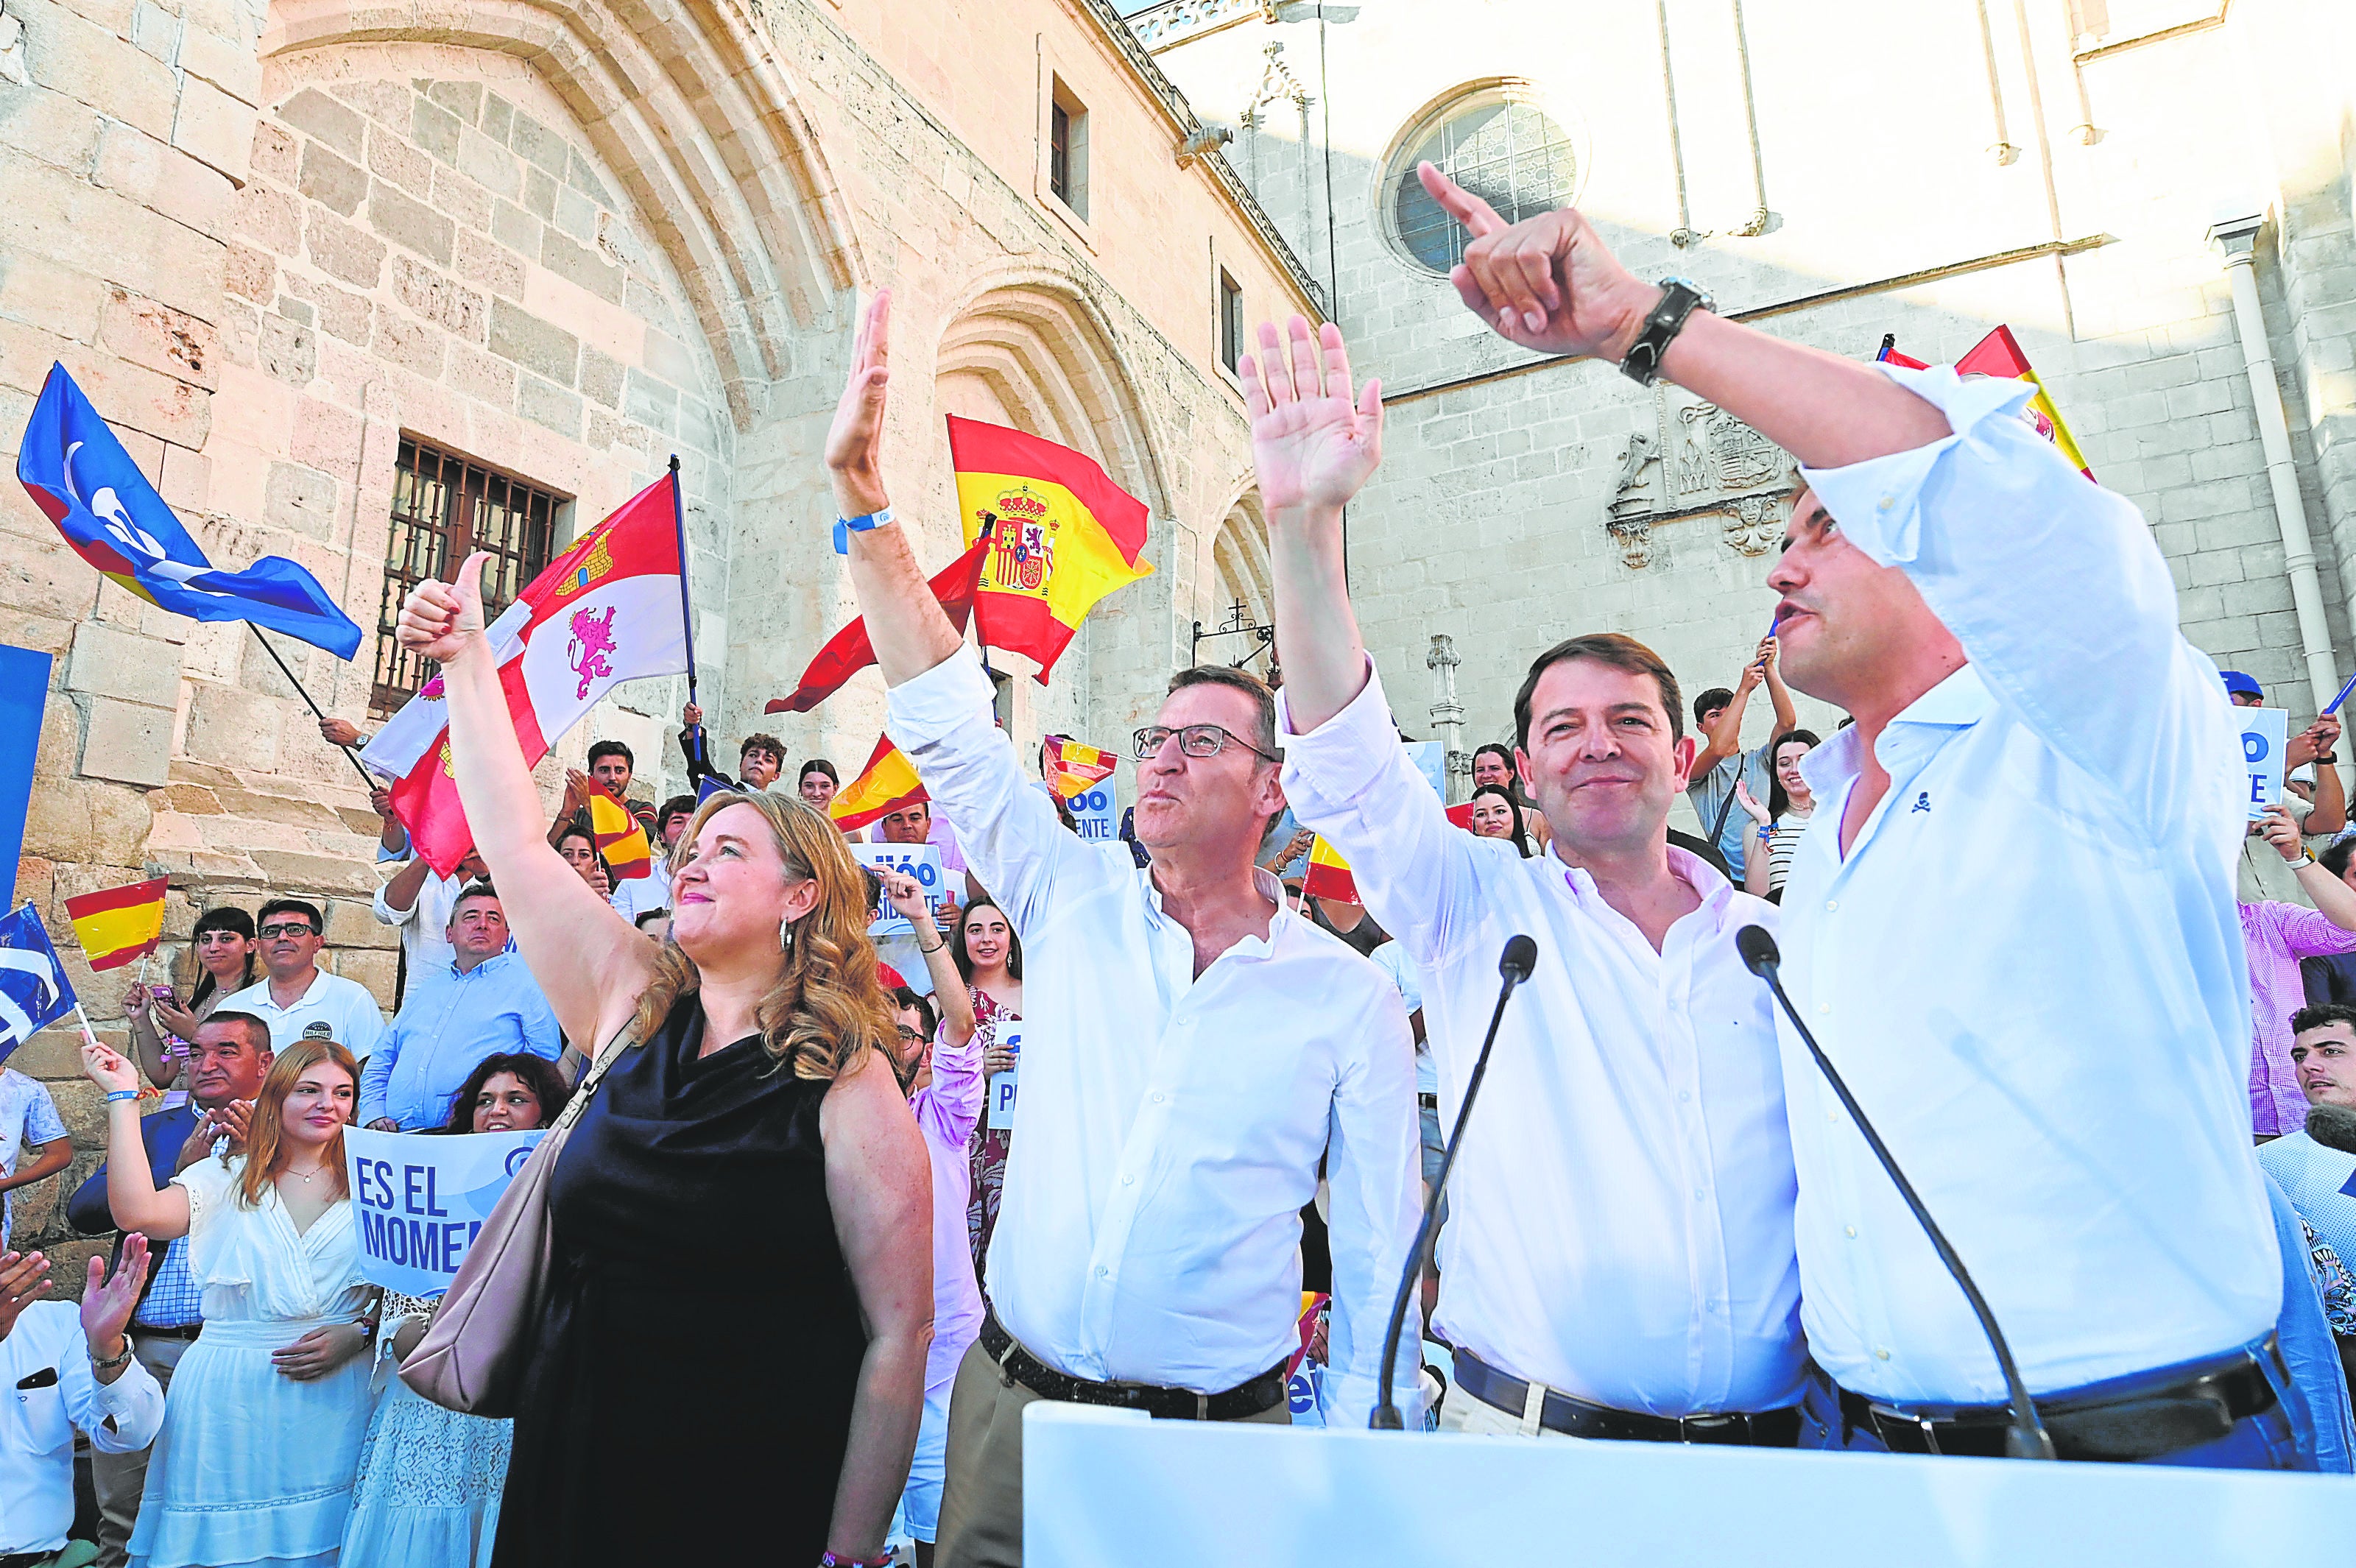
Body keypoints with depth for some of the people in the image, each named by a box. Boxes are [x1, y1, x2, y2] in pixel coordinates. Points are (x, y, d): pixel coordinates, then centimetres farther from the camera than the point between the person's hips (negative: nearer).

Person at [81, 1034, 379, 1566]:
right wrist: (123, 1097, -12)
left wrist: (358, 1333, -12)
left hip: (333, 1394, 0)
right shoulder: (227, 1178, 3)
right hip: (228, 1396, 0)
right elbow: (139, 1213, -16)